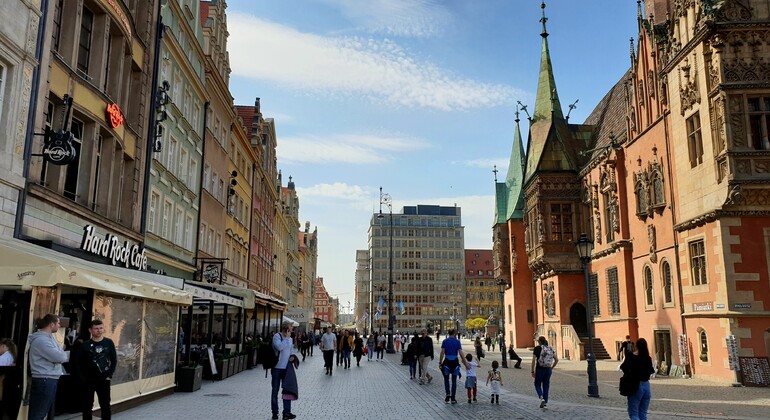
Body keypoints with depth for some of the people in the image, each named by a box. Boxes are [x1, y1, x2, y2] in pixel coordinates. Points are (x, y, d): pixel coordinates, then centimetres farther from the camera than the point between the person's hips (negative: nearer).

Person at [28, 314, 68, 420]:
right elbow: (59, 357, -22)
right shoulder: (41, 340, -19)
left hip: (50, 380, 10)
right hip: (44, 381, -10)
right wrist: (69, 354, -4)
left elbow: (58, 355, 17)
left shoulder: (49, 337, 13)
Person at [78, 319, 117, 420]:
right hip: (88, 381, 0)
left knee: (105, 405, 5)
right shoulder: (85, 345, -3)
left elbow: (114, 360, 5)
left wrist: (110, 375, -2)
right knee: (87, 406, 7)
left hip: (104, 380, 1)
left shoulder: (109, 343, 0)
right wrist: (83, 378, -6)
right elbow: (78, 363, 0)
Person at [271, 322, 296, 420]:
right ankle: (275, 412, 19)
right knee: (275, 391, 7)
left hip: (286, 368, 5)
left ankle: (287, 412, 11)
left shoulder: (290, 339, 9)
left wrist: (292, 357, 1)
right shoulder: (277, 336, -10)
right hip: (277, 367, -5)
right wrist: (287, 338, -18)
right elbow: (279, 347, -26)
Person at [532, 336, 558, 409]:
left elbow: (533, 360, -11)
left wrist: (533, 371, -6)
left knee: (537, 384, 12)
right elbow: (556, 359, 5)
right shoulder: (550, 348, 6)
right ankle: (545, 402, 15)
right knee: (546, 386, 14)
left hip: (540, 369, -4)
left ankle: (542, 398, -12)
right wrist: (552, 367, 15)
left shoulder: (537, 348, -6)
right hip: (548, 369, 4)